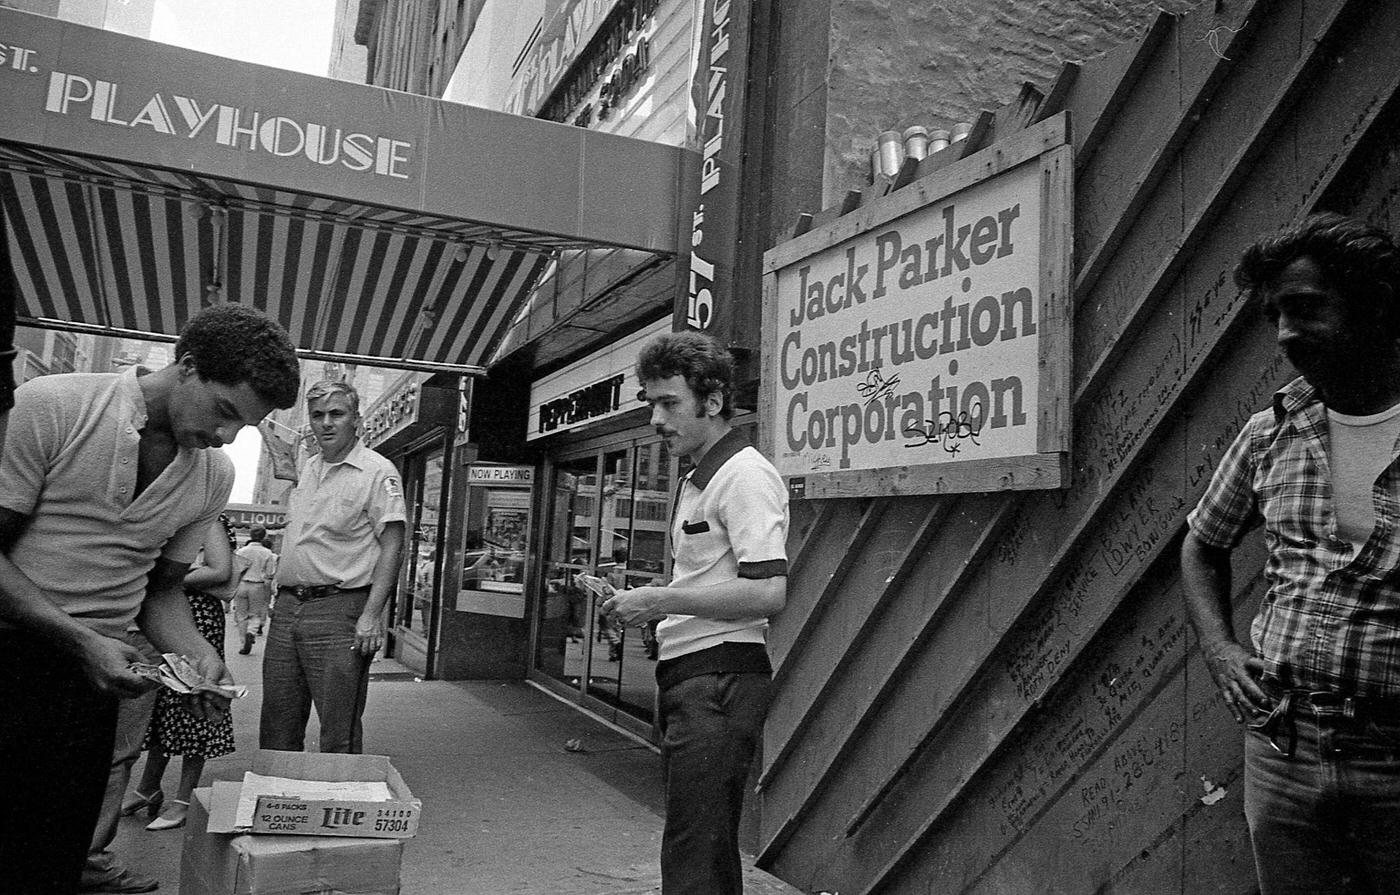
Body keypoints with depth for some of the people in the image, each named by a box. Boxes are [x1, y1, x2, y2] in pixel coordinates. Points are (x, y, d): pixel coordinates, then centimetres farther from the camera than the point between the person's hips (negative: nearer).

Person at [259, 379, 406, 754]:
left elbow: (391, 547, -11)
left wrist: (371, 615, -19)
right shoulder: (306, 470, 17)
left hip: (338, 609, -7)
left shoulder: (378, 472, -7)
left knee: (339, 735, -2)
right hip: (286, 607, 7)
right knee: (276, 730, 13)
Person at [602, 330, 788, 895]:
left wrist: (661, 600, -19)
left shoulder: (745, 476, -13)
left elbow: (769, 593, -22)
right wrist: (647, 605, 8)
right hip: (686, 675, 10)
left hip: (720, 678, -10)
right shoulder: (696, 481, 19)